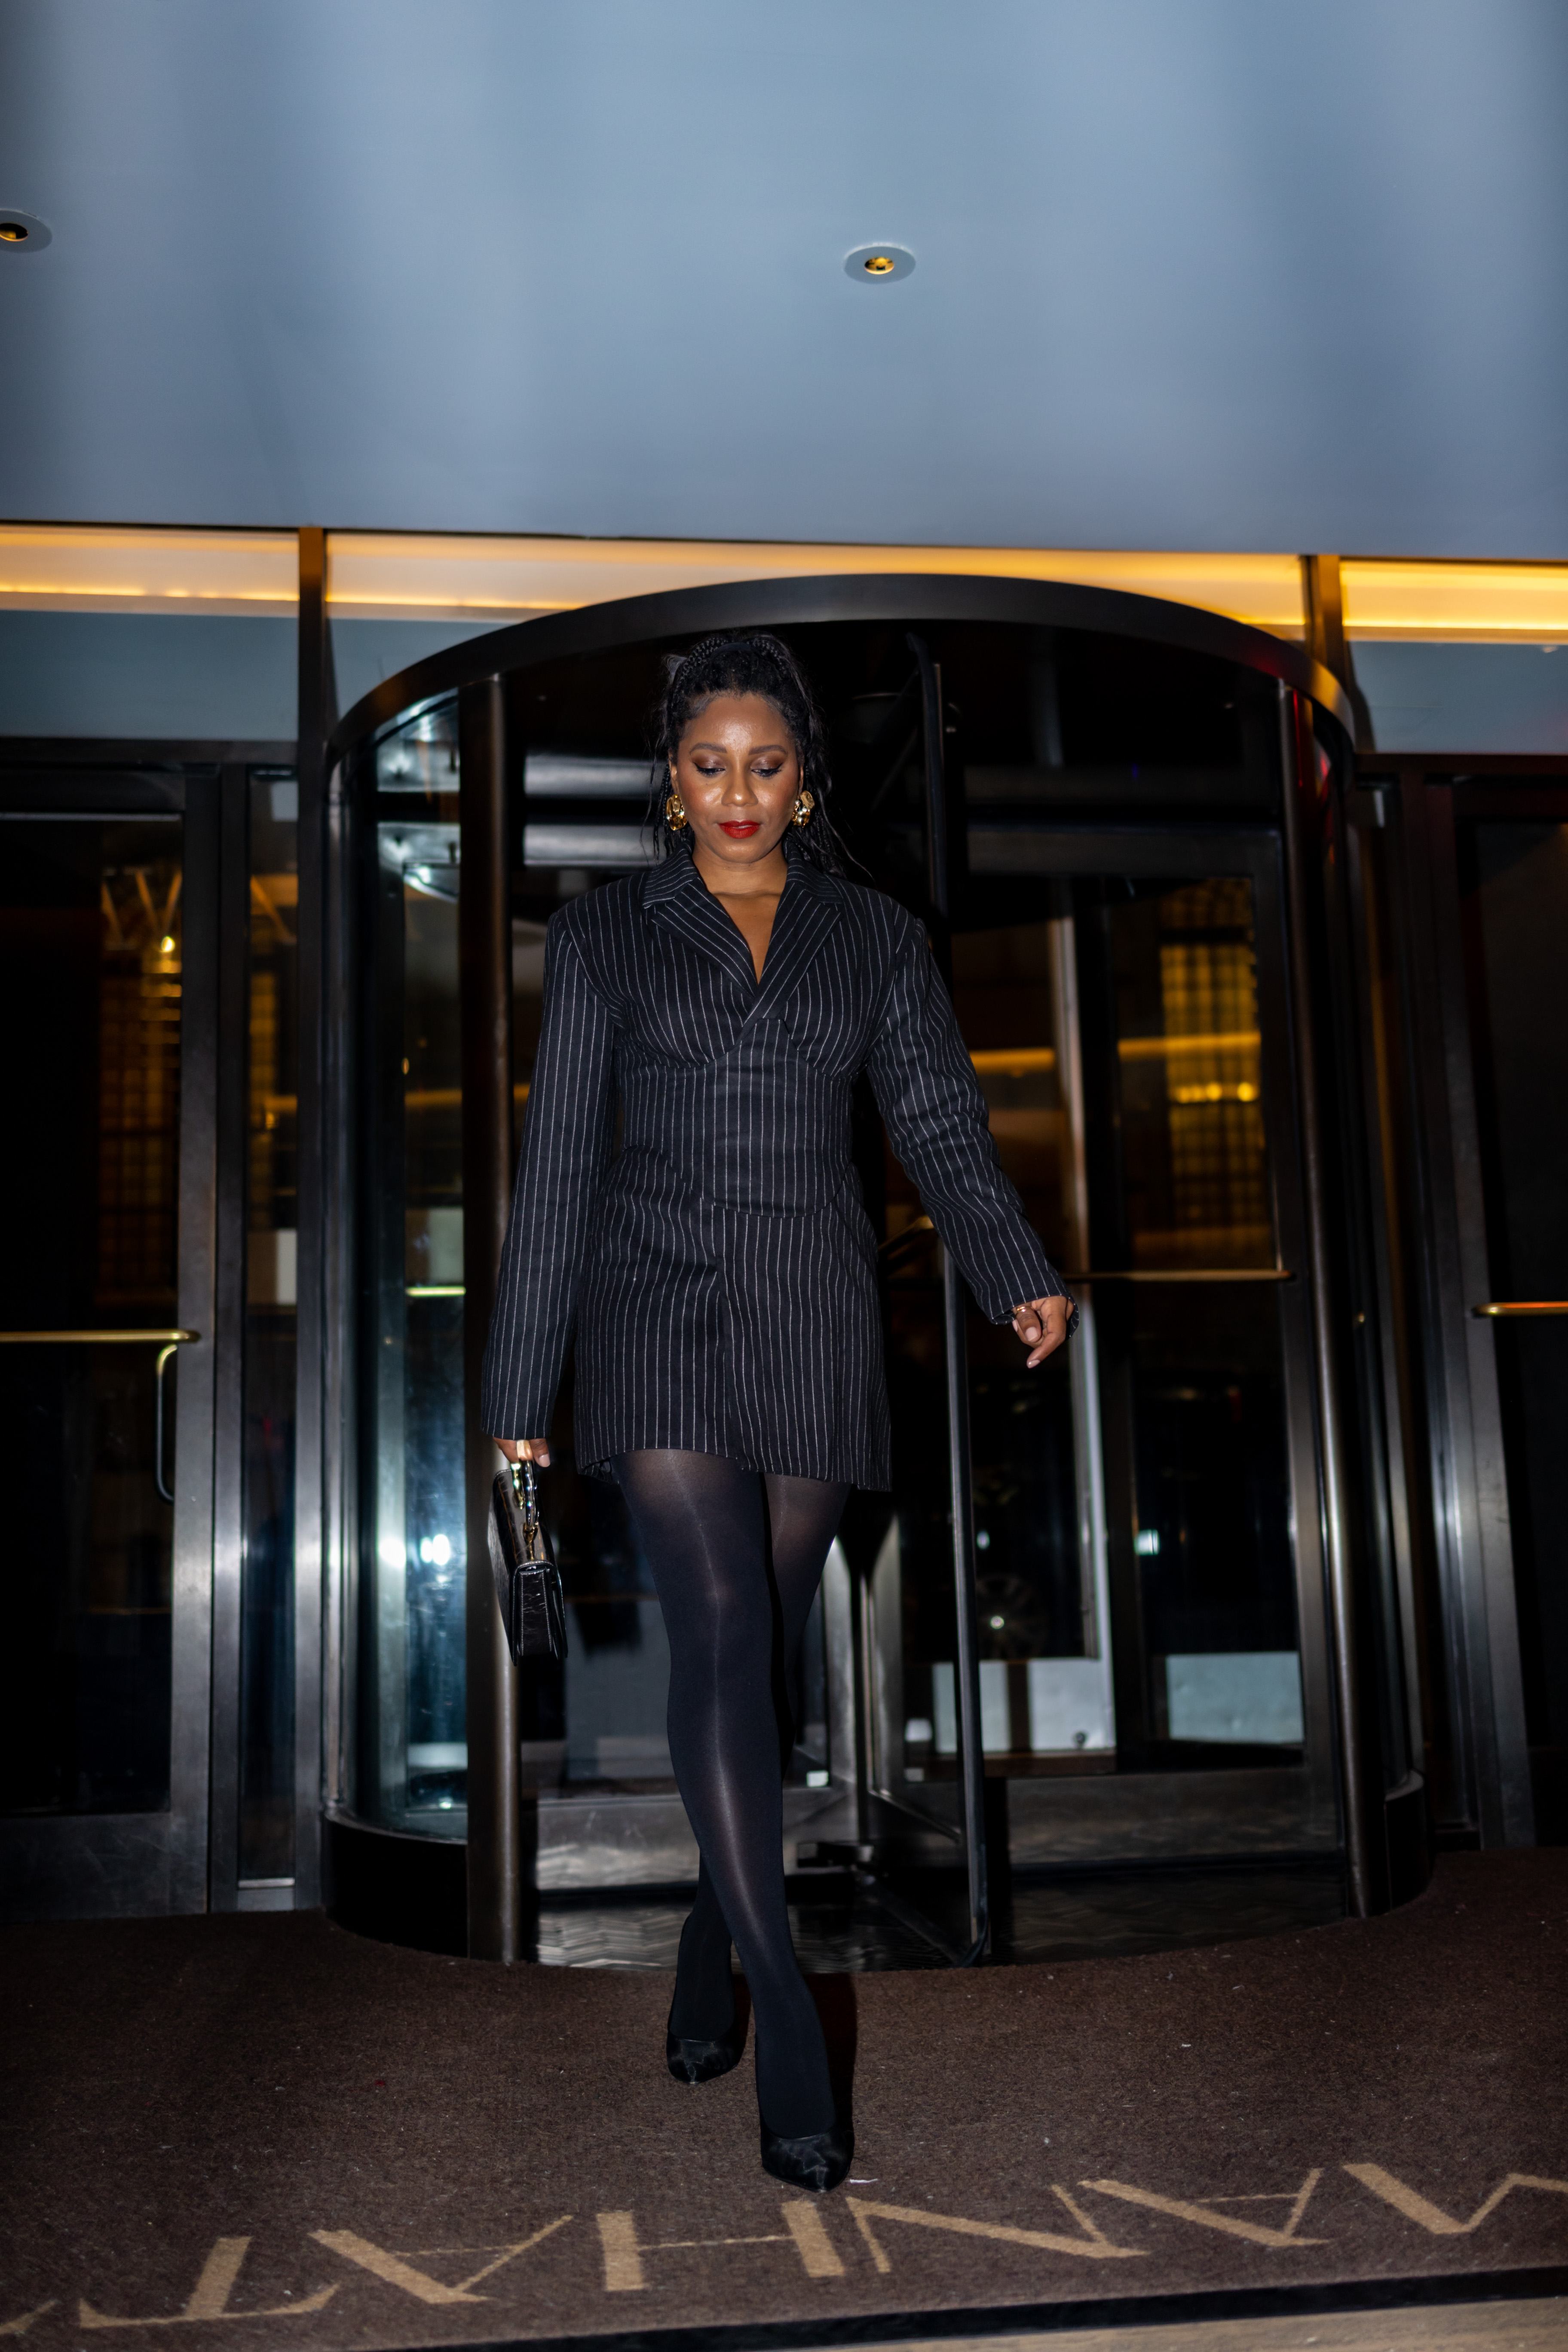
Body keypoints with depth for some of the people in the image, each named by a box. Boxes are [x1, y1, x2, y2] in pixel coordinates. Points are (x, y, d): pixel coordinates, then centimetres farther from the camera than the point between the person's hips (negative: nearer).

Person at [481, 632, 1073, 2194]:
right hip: (662, 1315, -2)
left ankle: (708, 1968, 27)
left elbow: (940, 1125, 3)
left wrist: (1017, 1277, -15)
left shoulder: (876, 939, 10)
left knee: (762, 1657, 8)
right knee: (721, 1638, -16)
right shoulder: (603, 937, 5)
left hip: (815, 1324, 2)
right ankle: (788, 2022, -12)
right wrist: (520, 1394, 0)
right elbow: (558, 1165, 3)